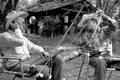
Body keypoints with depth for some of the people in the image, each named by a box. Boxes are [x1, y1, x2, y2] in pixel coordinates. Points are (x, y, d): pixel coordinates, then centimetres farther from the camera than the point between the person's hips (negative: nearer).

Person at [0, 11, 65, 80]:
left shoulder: (21, 36, 24)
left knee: (57, 58, -4)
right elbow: (20, 42, -21)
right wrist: (17, 29, -6)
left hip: (29, 61, 8)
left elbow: (31, 46, 22)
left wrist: (41, 51, 2)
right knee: (44, 70, -35)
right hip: (17, 65, -8)